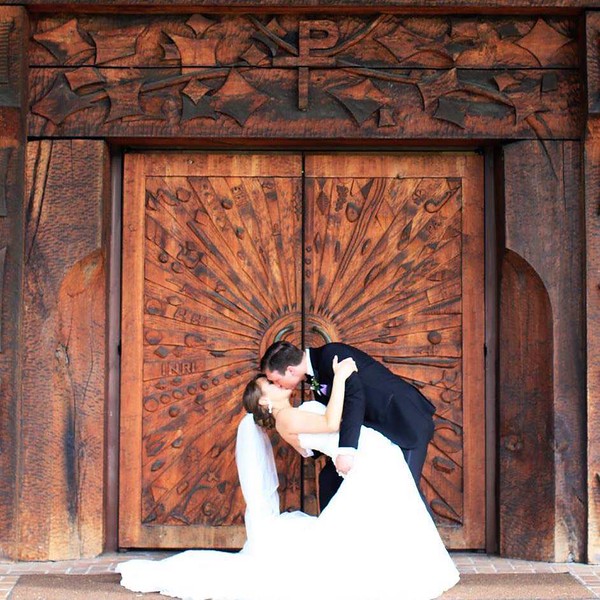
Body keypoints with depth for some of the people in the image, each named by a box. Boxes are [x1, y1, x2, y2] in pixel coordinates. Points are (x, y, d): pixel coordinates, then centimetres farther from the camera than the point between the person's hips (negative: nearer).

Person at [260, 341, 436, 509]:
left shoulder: (331, 354, -22)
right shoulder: (314, 374, 5)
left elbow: (354, 396, -34)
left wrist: (346, 450, -39)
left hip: (406, 421, -9)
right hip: (378, 425, 9)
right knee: (331, 477, 7)